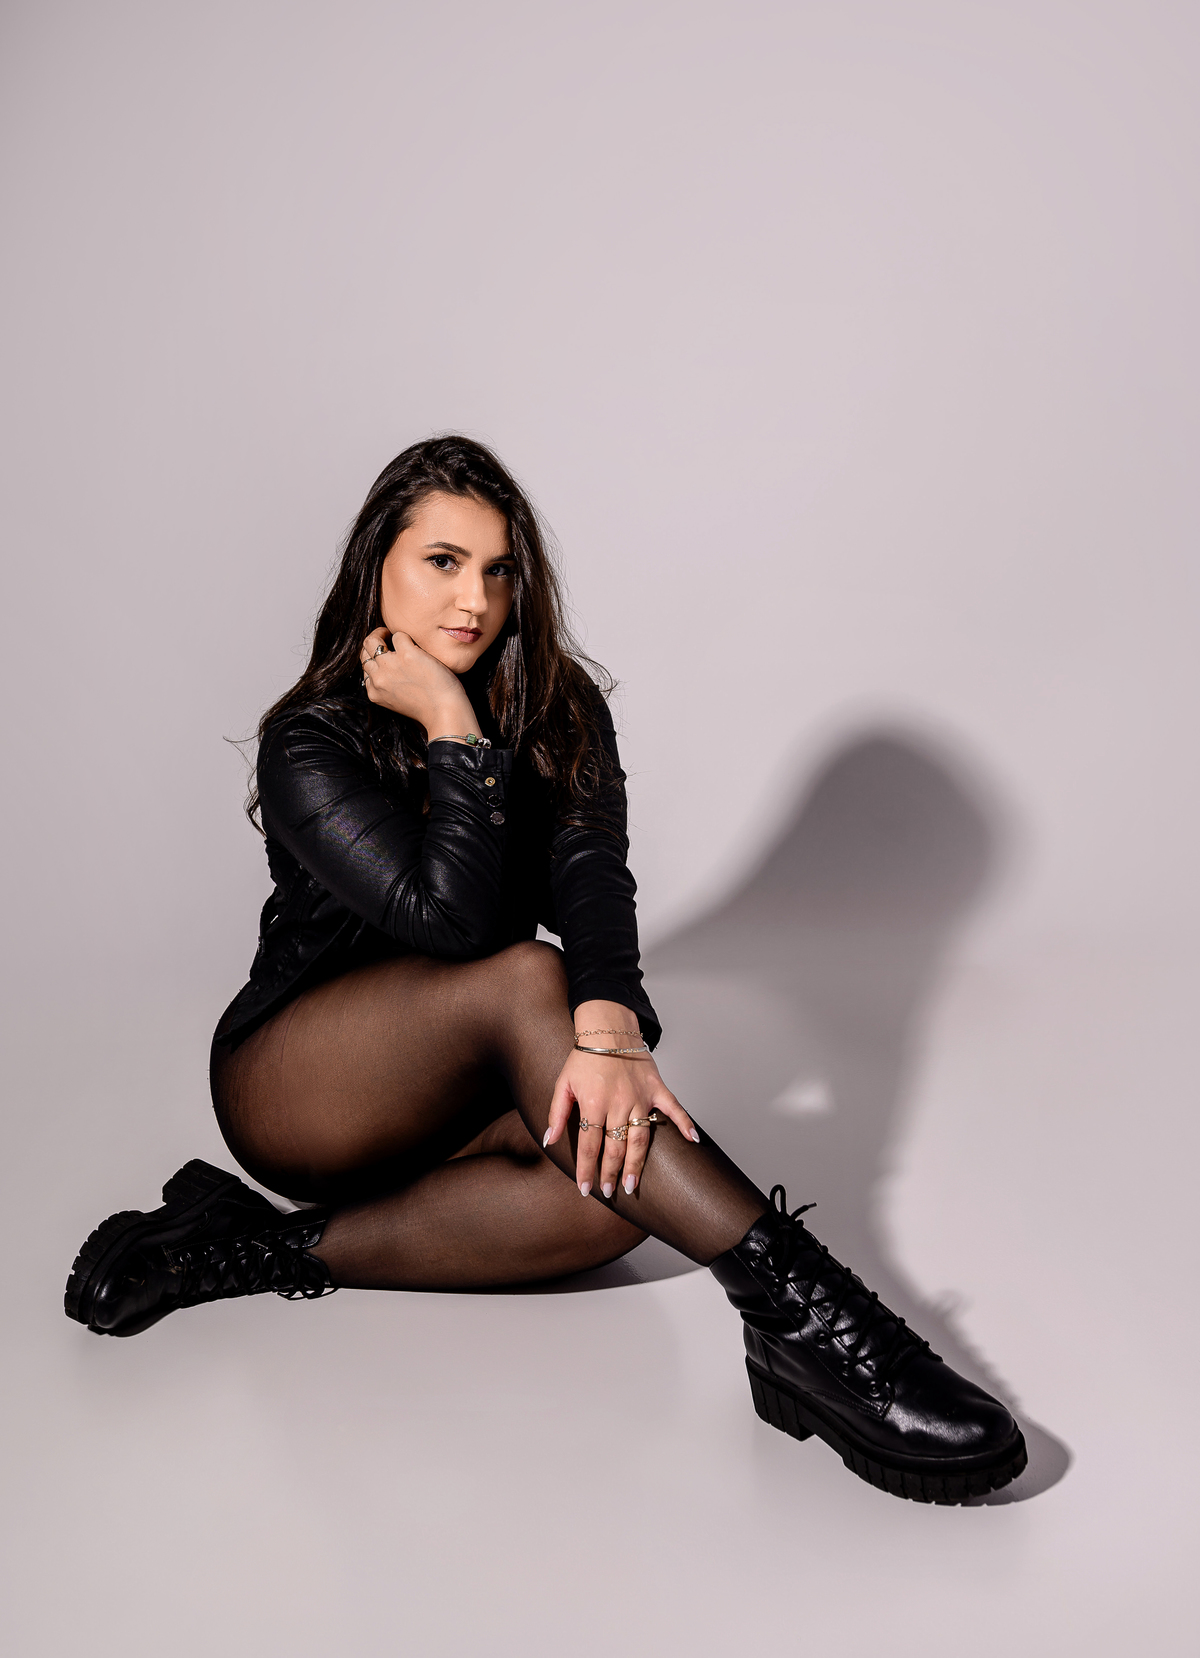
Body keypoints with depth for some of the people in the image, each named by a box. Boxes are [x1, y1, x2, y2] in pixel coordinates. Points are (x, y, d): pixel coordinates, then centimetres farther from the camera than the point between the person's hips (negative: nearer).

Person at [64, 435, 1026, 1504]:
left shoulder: (560, 709, 0)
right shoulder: (310, 745, -13)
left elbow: (592, 876, -19)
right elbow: (449, 916, -27)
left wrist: (608, 1026, -37)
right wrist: (452, 729, -24)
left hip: (448, 1099, 4)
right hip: (290, 1090, -4)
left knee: (626, 1168, -30)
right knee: (524, 983, -35)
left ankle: (287, 1248, -21)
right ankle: (791, 1305, -42)